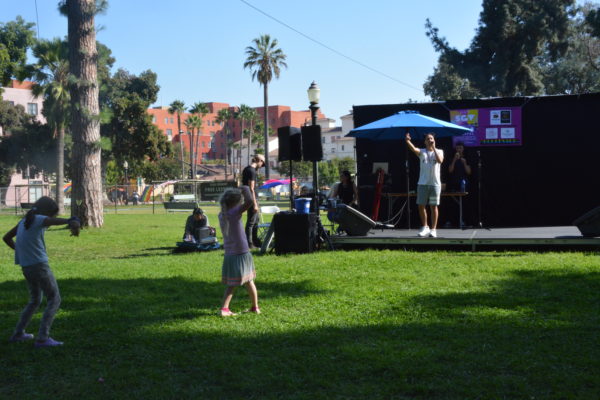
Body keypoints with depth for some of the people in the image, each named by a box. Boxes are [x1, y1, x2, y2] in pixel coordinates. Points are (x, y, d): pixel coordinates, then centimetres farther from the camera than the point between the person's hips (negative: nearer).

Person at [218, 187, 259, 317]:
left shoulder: (222, 215, 3)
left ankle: (224, 308, -3)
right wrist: (246, 189, -13)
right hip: (242, 253, -5)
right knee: (249, 282, 13)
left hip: (229, 255, 5)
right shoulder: (234, 213, -17)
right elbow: (250, 202, -30)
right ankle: (255, 307, 24)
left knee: (231, 285, 12)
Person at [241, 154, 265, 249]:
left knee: (256, 218, 19)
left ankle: (255, 241, 27)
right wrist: (255, 204, -20)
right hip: (252, 198, -10)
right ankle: (249, 243, -1)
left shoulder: (246, 169, 12)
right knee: (251, 221, -5)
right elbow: (251, 188, -21)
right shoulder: (252, 171, -18)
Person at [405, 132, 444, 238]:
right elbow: (414, 149, -16)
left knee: (434, 207, 1)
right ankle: (425, 227, 19)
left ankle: (433, 229, 8)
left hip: (435, 183, -1)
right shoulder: (422, 152, 6)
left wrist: (434, 148, -15)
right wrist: (407, 141, -35)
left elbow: (440, 161, -16)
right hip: (422, 183, 1)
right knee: (421, 206, 2)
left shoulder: (439, 151, 6)